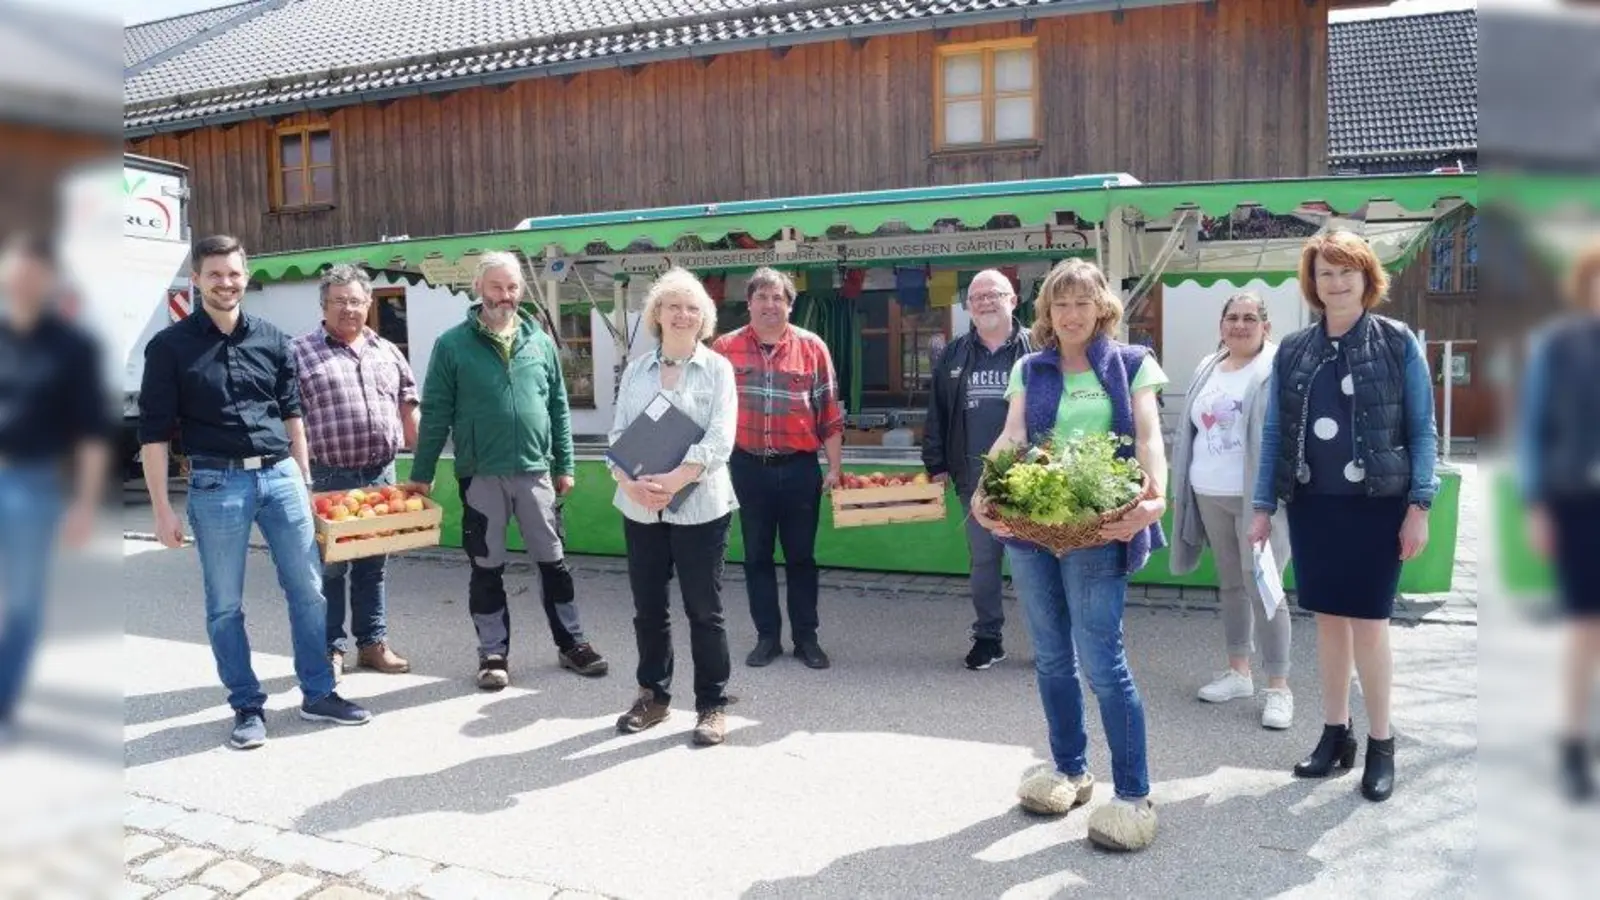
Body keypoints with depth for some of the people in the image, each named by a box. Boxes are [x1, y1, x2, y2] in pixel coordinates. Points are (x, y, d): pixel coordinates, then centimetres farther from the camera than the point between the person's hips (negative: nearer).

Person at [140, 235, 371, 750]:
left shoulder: (272, 339, 7)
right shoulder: (170, 346, -2)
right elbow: (154, 432, -3)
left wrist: (304, 480, 12)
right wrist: (162, 508, -6)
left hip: (280, 476, 3)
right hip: (216, 482, -3)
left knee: (308, 589, 6)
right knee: (225, 605, 6)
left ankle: (319, 695, 19)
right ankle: (248, 707, 20)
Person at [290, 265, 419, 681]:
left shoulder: (387, 352, 12)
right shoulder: (299, 352, -1)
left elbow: (408, 412, 14)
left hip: (381, 475, 4)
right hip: (328, 476, -4)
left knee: (373, 565, 12)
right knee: (330, 566, 3)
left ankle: (373, 642, 22)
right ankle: (331, 649, 14)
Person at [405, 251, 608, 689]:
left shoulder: (540, 341, 7)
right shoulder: (452, 345, -2)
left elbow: (558, 407, 9)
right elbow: (435, 413, -1)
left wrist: (565, 465, 7)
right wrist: (422, 472, -2)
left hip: (535, 471, 2)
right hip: (480, 475, -2)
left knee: (553, 561, 10)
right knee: (486, 568, 9)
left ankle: (571, 644, 24)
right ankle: (493, 653, 22)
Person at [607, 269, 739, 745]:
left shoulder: (717, 368, 0)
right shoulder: (636, 370, 10)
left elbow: (720, 439, -11)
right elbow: (618, 434, 6)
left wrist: (673, 481, -22)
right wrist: (630, 482, -13)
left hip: (700, 505, -3)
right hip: (640, 508, 4)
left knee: (703, 609, 3)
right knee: (648, 607, 12)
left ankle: (712, 704, 16)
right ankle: (653, 695, 28)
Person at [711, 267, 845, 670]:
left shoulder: (812, 347, -1)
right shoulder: (725, 348, 0)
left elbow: (829, 412, 1)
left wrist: (835, 467, 0)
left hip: (799, 468, -1)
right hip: (747, 467, 1)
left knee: (801, 556, 8)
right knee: (757, 556, 10)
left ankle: (806, 638, 20)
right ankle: (767, 637, 22)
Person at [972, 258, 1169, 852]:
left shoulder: (1131, 364, 4)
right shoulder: (1030, 369, 12)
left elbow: (1148, 437, -7)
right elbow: (1011, 437, 0)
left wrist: (1156, 497, -25)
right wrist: (984, 492, -18)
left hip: (1096, 526, -4)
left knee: (1103, 662, -7)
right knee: (1051, 657, 12)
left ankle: (1134, 794, 7)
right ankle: (1070, 768, 30)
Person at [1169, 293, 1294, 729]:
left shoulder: (1278, 368, -7)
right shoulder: (1207, 369, 14)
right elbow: (1191, 430, 17)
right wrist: (1182, 489, 15)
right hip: (1210, 497, 7)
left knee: (1263, 589, -5)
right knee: (1230, 584, 15)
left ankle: (1278, 687, 4)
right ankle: (1238, 672, 28)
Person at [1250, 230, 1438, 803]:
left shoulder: (1398, 343, -2)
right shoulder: (1292, 351, 6)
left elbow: (1421, 430, -2)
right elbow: (1273, 434, 8)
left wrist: (1419, 507, -8)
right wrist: (1263, 508, 4)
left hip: (1376, 506, -3)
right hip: (1312, 505, 3)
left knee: (1368, 623, 1)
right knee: (1329, 621, 10)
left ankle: (1380, 744, 17)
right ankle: (1336, 733, 23)